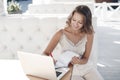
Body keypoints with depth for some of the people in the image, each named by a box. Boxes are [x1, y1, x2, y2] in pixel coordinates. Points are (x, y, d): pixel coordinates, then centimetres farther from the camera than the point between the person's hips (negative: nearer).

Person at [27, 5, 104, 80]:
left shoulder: (88, 35, -9)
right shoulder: (61, 34, -12)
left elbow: (85, 59, -2)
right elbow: (45, 53, -9)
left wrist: (79, 61, -25)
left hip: (85, 67, 2)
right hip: (68, 69, -2)